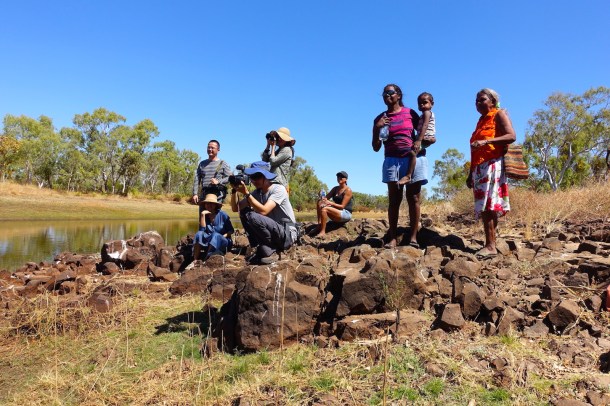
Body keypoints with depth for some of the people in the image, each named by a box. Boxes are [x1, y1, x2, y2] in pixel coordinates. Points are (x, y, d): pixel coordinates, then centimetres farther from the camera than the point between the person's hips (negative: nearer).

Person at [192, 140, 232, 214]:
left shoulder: (223, 164, 7)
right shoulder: (202, 164, 18)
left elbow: (229, 178, -2)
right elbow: (197, 180, 13)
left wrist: (218, 181, -17)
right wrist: (195, 193, 3)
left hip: (217, 196, -4)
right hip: (203, 196, 4)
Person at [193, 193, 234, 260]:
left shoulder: (222, 215, -8)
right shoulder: (204, 215, 1)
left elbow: (231, 230, -3)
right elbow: (202, 229, -13)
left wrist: (222, 236, -19)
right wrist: (202, 215, -18)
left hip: (223, 242, -3)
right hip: (209, 242, 3)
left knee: (215, 235, -32)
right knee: (199, 234, -22)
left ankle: (207, 259, -43)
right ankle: (195, 261, -31)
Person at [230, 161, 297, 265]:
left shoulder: (278, 189, -16)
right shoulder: (257, 193, 6)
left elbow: (263, 211, -29)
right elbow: (235, 208, 3)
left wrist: (246, 193, -27)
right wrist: (234, 190, -12)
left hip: (287, 235, -8)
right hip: (271, 233, 8)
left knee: (253, 216, -26)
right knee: (244, 211, 1)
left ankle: (269, 253, -11)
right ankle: (260, 250, 1)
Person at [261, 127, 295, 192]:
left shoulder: (287, 150, -6)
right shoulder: (279, 150, 21)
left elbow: (273, 161, -13)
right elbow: (264, 159, 17)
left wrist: (273, 146, -2)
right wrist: (268, 145, 10)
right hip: (273, 182, 9)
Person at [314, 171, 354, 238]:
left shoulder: (348, 190, -9)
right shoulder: (335, 189, 14)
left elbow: (342, 206, -15)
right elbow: (326, 197, 8)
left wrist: (331, 203, -27)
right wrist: (323, 199, -16)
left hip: (346, 213, -8)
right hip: (337, 212, 8)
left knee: (324, 209, -28)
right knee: (320, 203, -10)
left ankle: (323, 232, -28)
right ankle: (319, 227, -18)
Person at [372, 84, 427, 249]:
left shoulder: (410, 113, 8)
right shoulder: (380, 119, 10)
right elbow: (376, 148, 8)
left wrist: (419, 142, -7)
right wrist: (377, 128, -7)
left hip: (413, 159, -1)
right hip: (392, 161, 1)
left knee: (414, 198, -1)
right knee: (394, 199, -1)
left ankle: (413, 237, 2)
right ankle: (392, 238, -2)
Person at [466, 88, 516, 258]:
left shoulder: (499, 114, 5)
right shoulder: (481, 120, 26)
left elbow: (511, 136, -11)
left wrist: (486, 141, -21)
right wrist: (471, 173, 19)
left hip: (493, 165, -8)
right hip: (479, 168, 8)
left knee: (488, 206, -15)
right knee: (485, 207, 1)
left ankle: (491, 246, -16)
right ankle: (490, 244, 1)